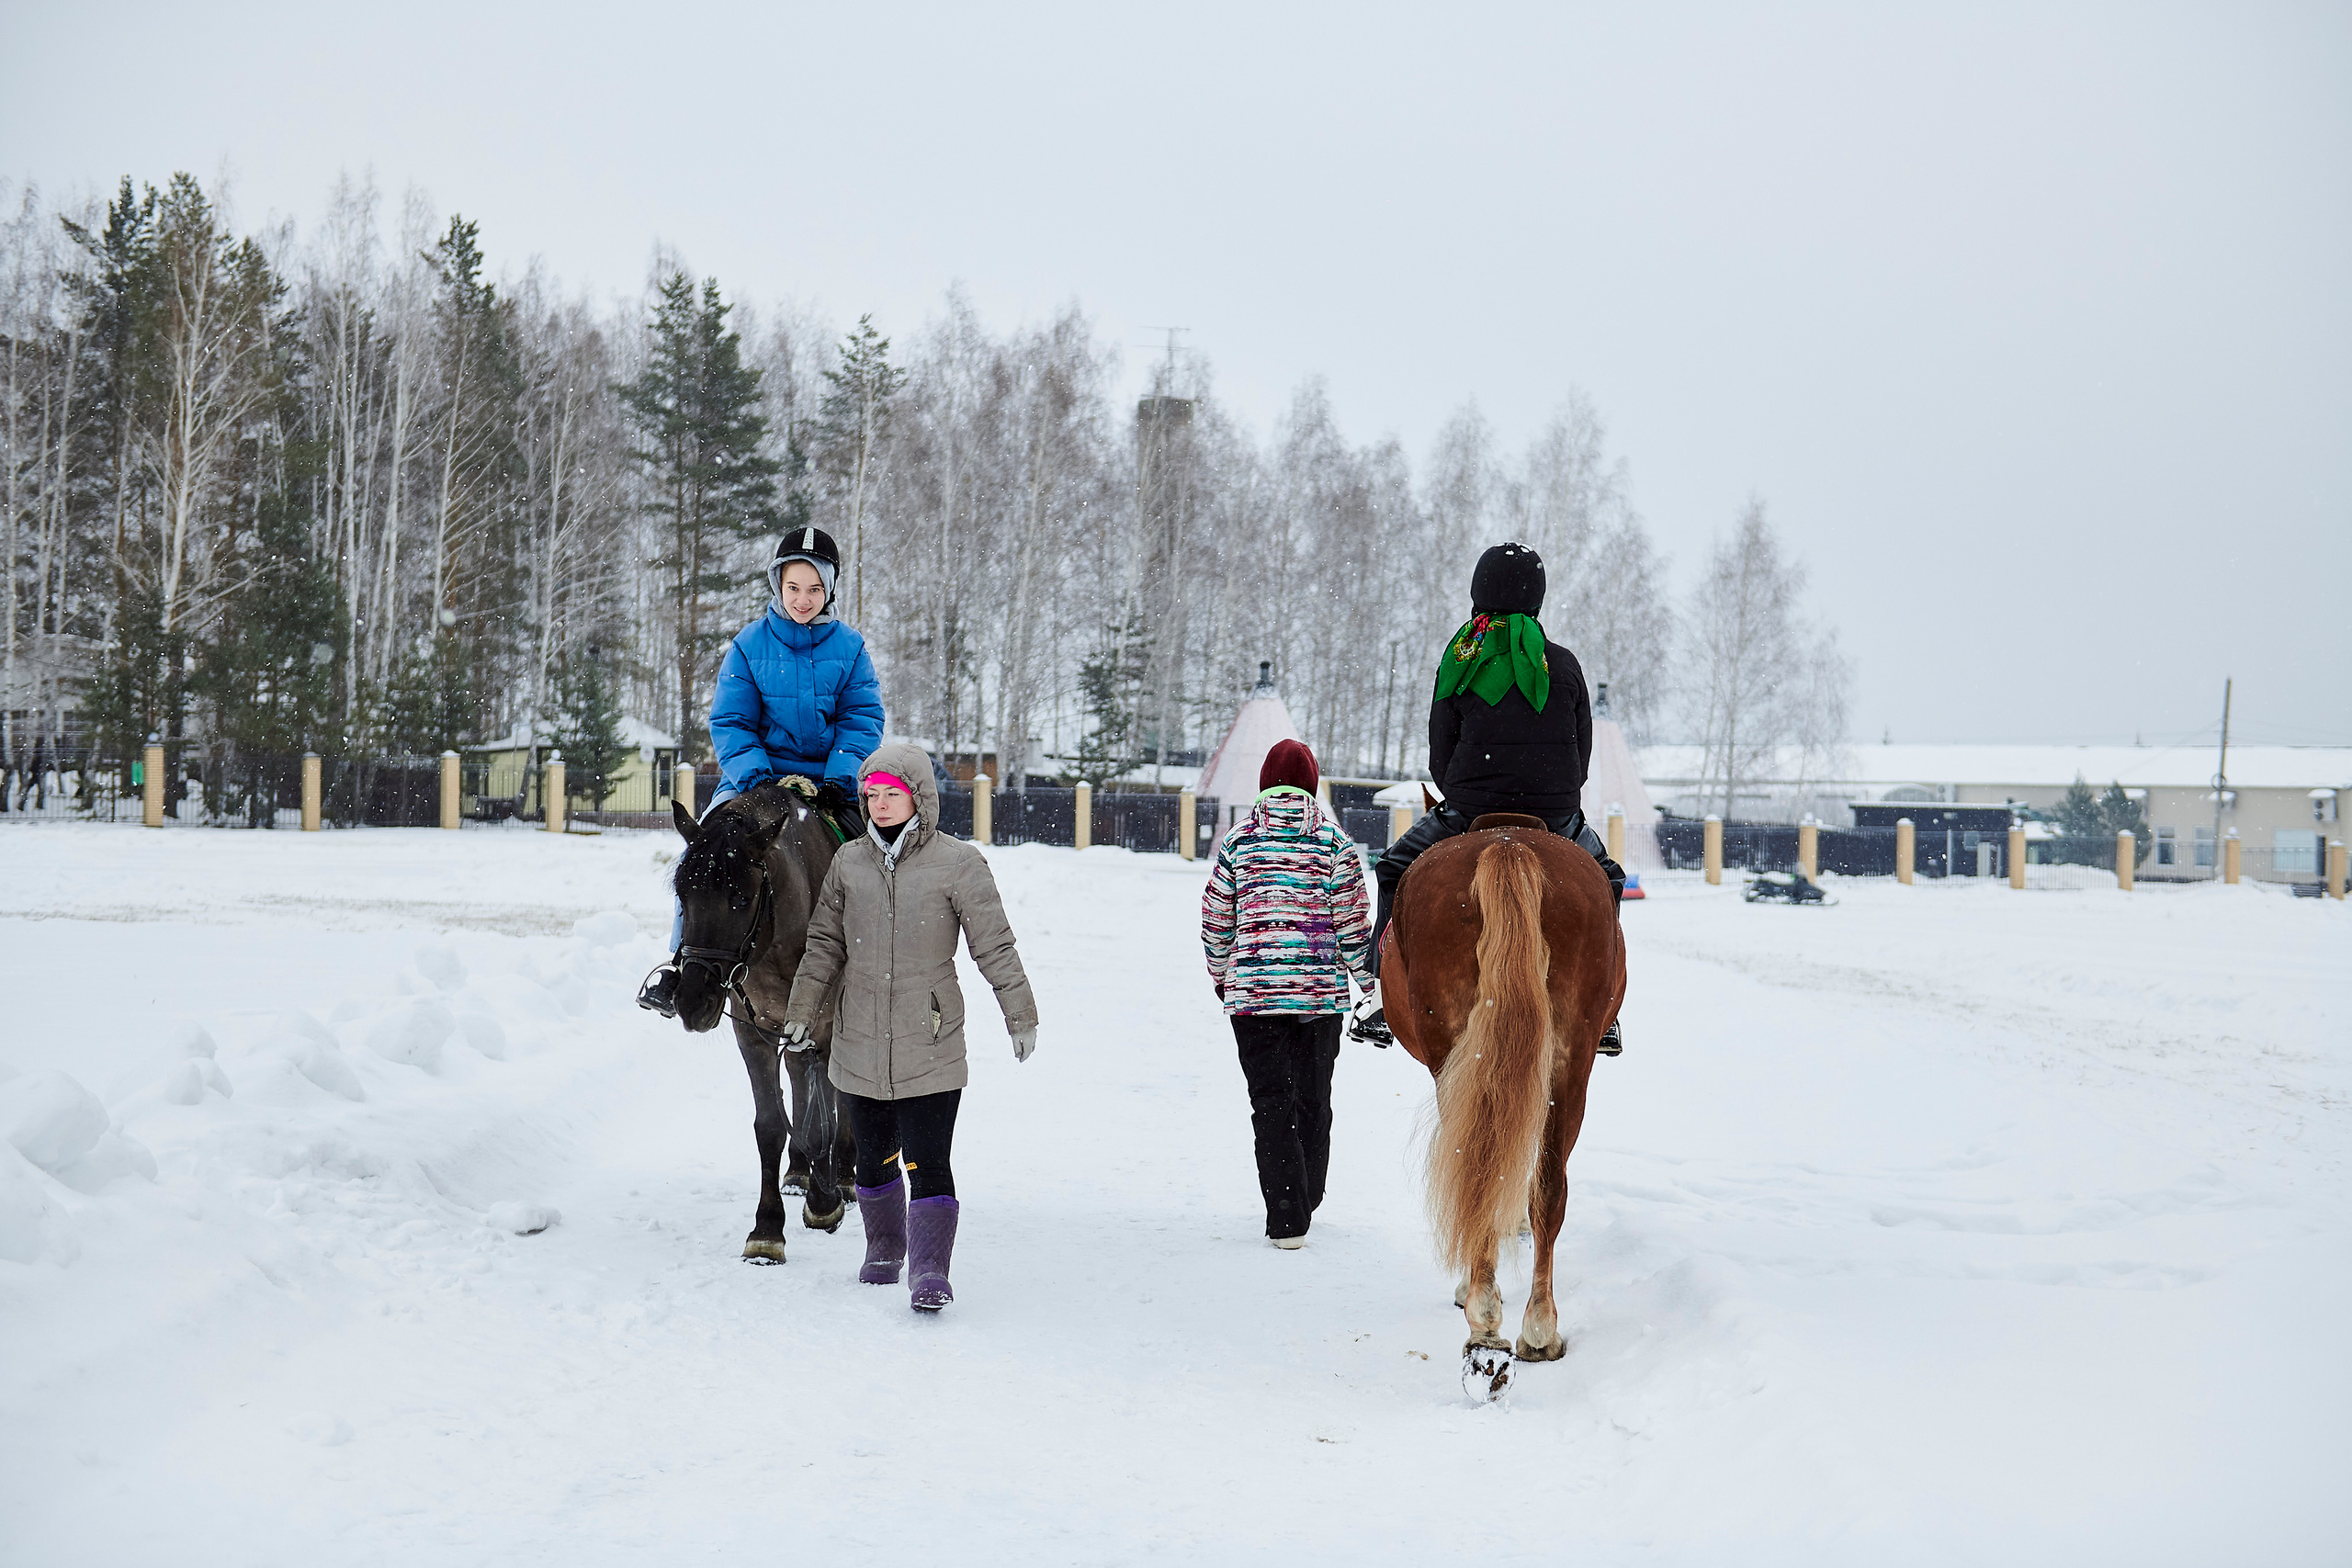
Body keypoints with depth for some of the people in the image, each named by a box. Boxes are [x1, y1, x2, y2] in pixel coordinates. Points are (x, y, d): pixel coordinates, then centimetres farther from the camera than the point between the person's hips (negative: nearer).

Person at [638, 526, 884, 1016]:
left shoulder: (850, 649, 1)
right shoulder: (749, 645, -1)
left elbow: (863, 720, -3)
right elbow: (729, 722, -3)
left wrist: (839, 781, -18)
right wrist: (754, 775, -20)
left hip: (829, 779, 1)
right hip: (757, 773, -1)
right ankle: (682, 961, -13)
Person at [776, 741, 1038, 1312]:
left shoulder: (958, 863, -4)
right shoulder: (849, 862, 6)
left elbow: (995, 946, -1)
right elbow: (824, 944, 14)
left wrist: (1020, 1015, -2)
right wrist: (800, 1012, 11)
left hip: (930, 1041, -4)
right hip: (860, 1042, 4)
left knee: (928, 1159, -11)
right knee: (874, 1157, 15)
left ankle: (930, 1271, -11)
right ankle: (883, 1250, 35)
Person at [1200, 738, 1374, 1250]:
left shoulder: (1237, 842, 2)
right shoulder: (1334, 843, -1)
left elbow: (1215, 921, 7)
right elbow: (1352, 921, -3)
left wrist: (1222, 977, 22)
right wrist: (1368, 980, 9)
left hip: (1252, 994, -1)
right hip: (1321, 993, 1)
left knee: (1270, 1103, 1)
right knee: (1313, 1100, 16)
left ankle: (1286, 1221, -8)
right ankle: (1305, 1203, 30)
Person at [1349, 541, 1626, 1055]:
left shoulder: (1459, 664, -2)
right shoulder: (1565, 665, 1)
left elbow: (1439, 759, 2)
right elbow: (1582, 754, 7)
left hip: (1468, 814, -1)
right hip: (1556, 816, 1)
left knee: (1396, 871, 22)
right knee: (1604, 878, 28)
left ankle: (1384, 991, 11)